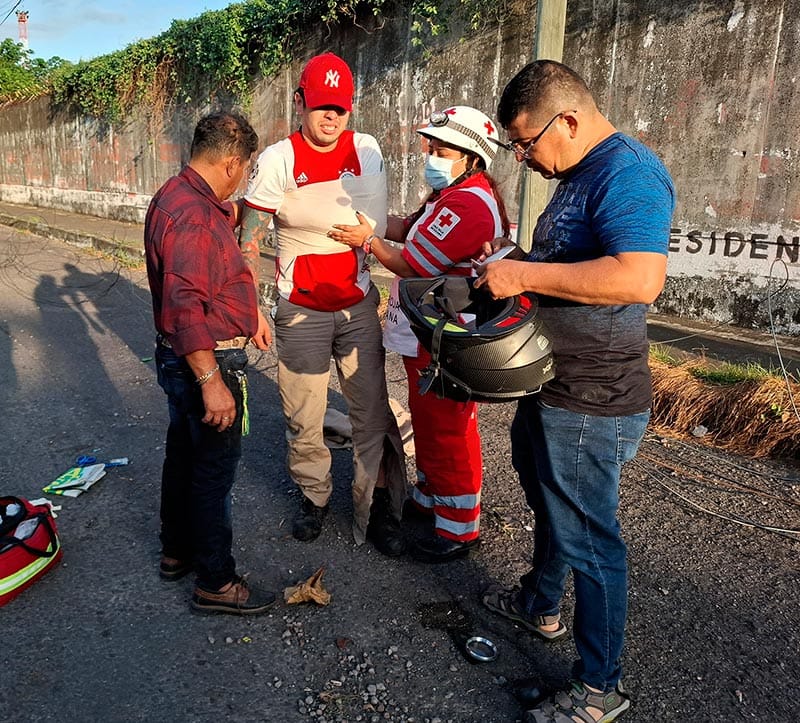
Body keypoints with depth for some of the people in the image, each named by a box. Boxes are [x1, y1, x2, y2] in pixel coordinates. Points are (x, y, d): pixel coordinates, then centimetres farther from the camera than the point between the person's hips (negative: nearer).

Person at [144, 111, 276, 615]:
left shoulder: (177, 196, 10)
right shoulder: (195, 217, -24)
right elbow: (186, 308, -30)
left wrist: (246, 314, 29)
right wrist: (212, 382, -29)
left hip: (180, 357, 11)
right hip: (207, 359, -11)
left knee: (184, 452, 21)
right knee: (215, 468, 2)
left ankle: (178, 550, 39)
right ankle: (216, 582, 17)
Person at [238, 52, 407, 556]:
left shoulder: (367, 150, -1)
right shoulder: (278, 160, -8)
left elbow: (378, 230, 7)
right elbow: (250, 240, -7)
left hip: (359, 304, 2)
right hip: (301, 308, -1)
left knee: (373, 413, 3)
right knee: (303, 417, 9)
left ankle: (377, 509, 18)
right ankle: (315, 496, 33)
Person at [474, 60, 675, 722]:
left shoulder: (628, 171, -20)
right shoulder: (580, 177, 12)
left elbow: (640, 278, -35)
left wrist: (526, 274, -27)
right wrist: (511, 271, 7)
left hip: (591, 404, -10)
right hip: (552, 385, 11)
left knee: (586, 538, 3)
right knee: (548, 506, 26)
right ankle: (539, 605, 50)